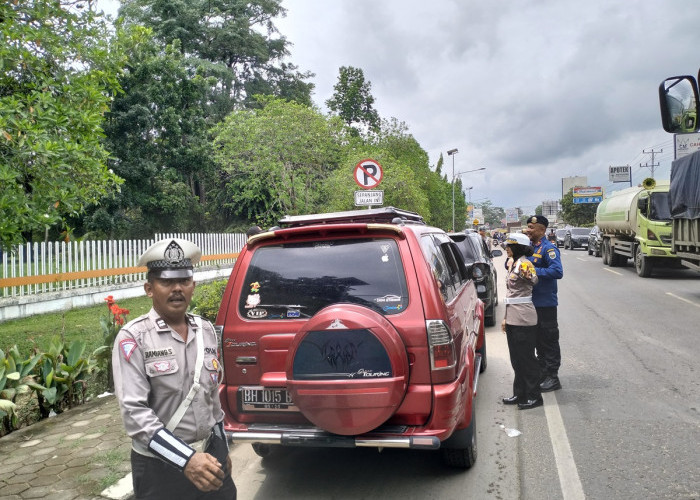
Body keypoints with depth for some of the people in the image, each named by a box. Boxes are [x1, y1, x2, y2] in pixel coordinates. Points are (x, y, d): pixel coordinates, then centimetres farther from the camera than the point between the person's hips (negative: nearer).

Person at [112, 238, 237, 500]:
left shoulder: (206, 330, 3)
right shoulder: (133, 337, -13)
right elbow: (134, 412, -20)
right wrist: (185, 459, -27)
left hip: (210, 455, 5)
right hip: (160, 467, -4)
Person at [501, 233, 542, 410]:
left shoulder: (524, 264, -12)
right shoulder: (513, 264, 14)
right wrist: (506, 317, 20)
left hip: (524, 319, -10)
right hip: (513, 319, 10)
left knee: (526, 358, 0)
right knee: (517, 359, 15)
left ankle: (534, 397, 11)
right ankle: (520, 394, 25)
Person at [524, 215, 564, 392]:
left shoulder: (548, 249, -15)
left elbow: (557, 271, -26)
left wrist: (534, 271, -27)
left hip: (545, 303, -8)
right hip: (531, 302, 8)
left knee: (549, 340, 0)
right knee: (538, 339, 17)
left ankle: (552, 378, 9)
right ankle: (542, 373, 30)